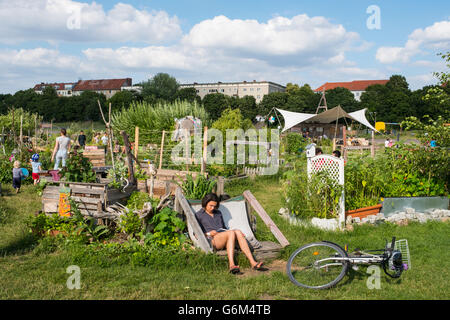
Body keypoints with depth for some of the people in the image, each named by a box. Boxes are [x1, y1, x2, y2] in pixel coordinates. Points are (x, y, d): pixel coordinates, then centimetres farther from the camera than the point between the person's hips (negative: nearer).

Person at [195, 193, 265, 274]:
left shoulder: (218, 213, 27)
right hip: (211, 240, -5)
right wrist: (208, 234, -10)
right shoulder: (199, 215, 12)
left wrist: (227, 230, 9)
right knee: (231, 233, -34)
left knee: (238, 232, -29)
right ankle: (231, 265, -48)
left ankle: (253, 262, -40)